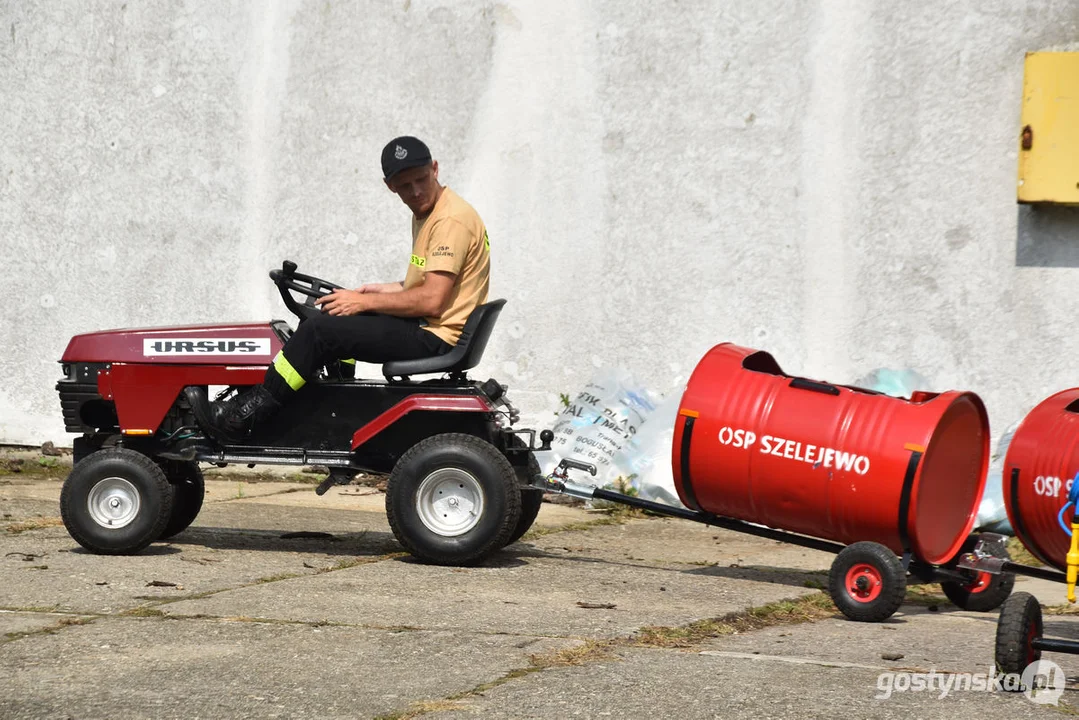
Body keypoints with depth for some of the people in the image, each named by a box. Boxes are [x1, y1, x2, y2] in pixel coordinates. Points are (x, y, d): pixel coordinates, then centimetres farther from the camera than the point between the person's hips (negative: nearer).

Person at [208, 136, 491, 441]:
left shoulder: (451, 220, -20)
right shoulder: (425, 212, 14)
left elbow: (432, 301, -24)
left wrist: (364, 302, -16)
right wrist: (381, 291, 10)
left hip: (433, 337, -11)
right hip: (424, 327, 11)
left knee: (319, 331, -15)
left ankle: (247, 413, -5)